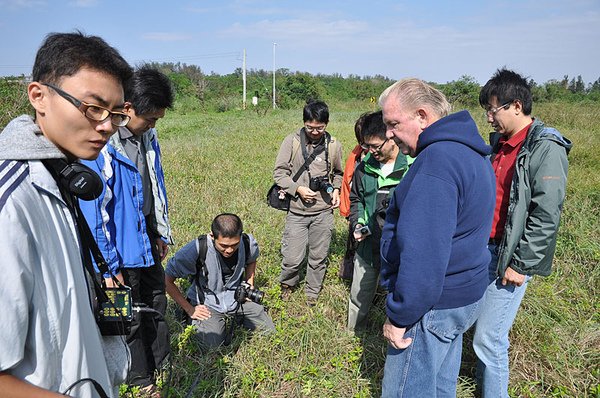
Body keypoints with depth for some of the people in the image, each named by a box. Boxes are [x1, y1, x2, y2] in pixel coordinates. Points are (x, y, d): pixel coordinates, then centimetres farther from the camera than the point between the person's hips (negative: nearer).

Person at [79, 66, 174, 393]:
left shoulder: (148, 136, 0)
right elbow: (93, 212, -21)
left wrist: (162, 233, 14)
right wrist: (109, 266, -16)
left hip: (148, 240, 7)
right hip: (122, 248, -7)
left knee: (156, 304, 21)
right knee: (131, 316, 12)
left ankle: (160, 363, 43)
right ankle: (143, 381, 35)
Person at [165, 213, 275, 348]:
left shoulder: (248, 243, -16)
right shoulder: (197, 249, -28)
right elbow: (167, 280, -18)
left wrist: (249, 287, 2)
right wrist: (189, 309, -15)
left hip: (237, 297, 4)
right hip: (206, 302, -3)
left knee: (269, 330, -1)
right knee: (213, 343, -23)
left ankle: (236, 316, 22)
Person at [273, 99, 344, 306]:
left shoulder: (333, 145, 2)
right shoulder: (292, 141, -5)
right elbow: (279, 173, -2)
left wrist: (336, 189, 0)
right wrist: (298, 188, -15)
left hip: (323, 212, 2)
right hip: (297, 211, -2)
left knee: (319, 257, 13)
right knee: (292, 258, 0)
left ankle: (312, 293, 35)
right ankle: (287, 283, 33)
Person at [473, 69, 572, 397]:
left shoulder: (546, 149, -13)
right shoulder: (499, 142, 10)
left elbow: (546, 217, -17)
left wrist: (519, 264, -15)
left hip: (509, 258, -7)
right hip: (484, 249, 7)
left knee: (488, 338, -2)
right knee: (483, 328, 16)